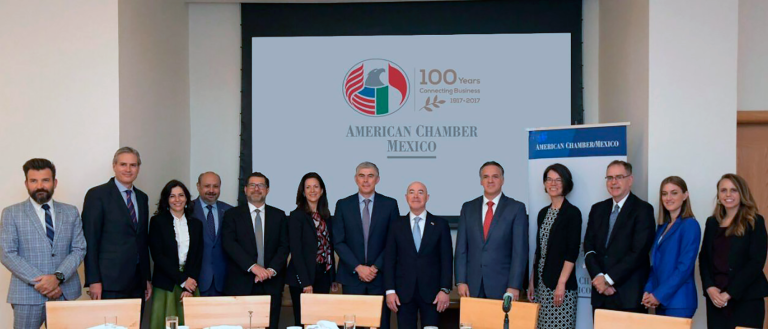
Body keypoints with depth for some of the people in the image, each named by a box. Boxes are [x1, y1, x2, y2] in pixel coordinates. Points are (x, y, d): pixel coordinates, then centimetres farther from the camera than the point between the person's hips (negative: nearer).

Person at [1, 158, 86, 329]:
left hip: (65, 292, 2)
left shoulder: (71, 212, 10)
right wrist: (39, 281, -13)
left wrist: (58, 277, -13)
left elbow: (79, 249, 4)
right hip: (28, 294, -2)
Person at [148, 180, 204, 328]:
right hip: (165, 286, -2)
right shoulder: (157, 221, 1)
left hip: (190, 284, 3)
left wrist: (190, 285, -6)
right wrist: (182, 280, -10)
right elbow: (157, 255, -7)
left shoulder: (196, 224, 10)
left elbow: (198, 258, 7)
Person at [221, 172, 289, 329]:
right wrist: (252, 266, -16)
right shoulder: (232, 214, 7)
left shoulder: (279, 215, 13)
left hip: (271, 284, 2)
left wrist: (272, 269, -10)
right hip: (240, 285, -1)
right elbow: (228, 243, -6)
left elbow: (284, 246, 6)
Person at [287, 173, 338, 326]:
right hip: (302, 279, -5)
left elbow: (329, 249, 14)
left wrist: (333, 279, 10)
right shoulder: (296, 216, -5)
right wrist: (305, 283, -15)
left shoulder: (326, 216, 12)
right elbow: (296, 252, -10)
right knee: (303, 322, 0)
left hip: (323, 277, 5)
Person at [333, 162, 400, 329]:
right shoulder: (343, 205, 4)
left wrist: (376, 268, -7)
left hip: (380, 276, 0)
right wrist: (358, 268, -9)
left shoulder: (390, 204, 4)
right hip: (352, 276, 0)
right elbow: (338, 241, 1)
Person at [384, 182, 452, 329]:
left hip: (431, 292, -1)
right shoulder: (396, 225, 8)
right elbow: (389, 259, 5)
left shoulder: (440, 224, 5)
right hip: (403, 292, 1)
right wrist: (390, 290, -3)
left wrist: (445, 289, -5)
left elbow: (446, 259, 2)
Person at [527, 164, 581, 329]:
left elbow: (573, 252, -12)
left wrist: (561, 284, -17)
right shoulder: (543, 213, 12)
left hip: (561, 284, -6)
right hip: (541, 283, 6)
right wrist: (532, 281, 11)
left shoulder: (572, 213, -6)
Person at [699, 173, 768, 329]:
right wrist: (709, 288, -6)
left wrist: (729, 293, -13)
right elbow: (704, 258, 11)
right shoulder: (712, 223, 13)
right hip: (715, 297, 4)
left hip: (746, 298, -4)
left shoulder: (754, 222, 0)